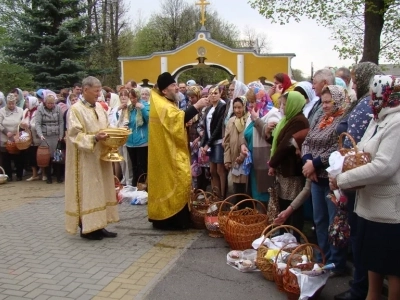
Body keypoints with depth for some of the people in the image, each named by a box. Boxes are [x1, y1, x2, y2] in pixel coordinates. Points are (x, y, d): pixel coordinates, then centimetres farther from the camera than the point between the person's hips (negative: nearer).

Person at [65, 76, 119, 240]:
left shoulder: (99, 107, 10)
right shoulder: (76, 109, -12)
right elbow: (75, 136, -17)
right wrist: (94, 138, -28)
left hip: (100, 156, 8)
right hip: (86, 159, -8)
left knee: (101, 189, 10)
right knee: (87, 191, -2)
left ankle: (98, 225, 19)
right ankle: (86, 228, 8)